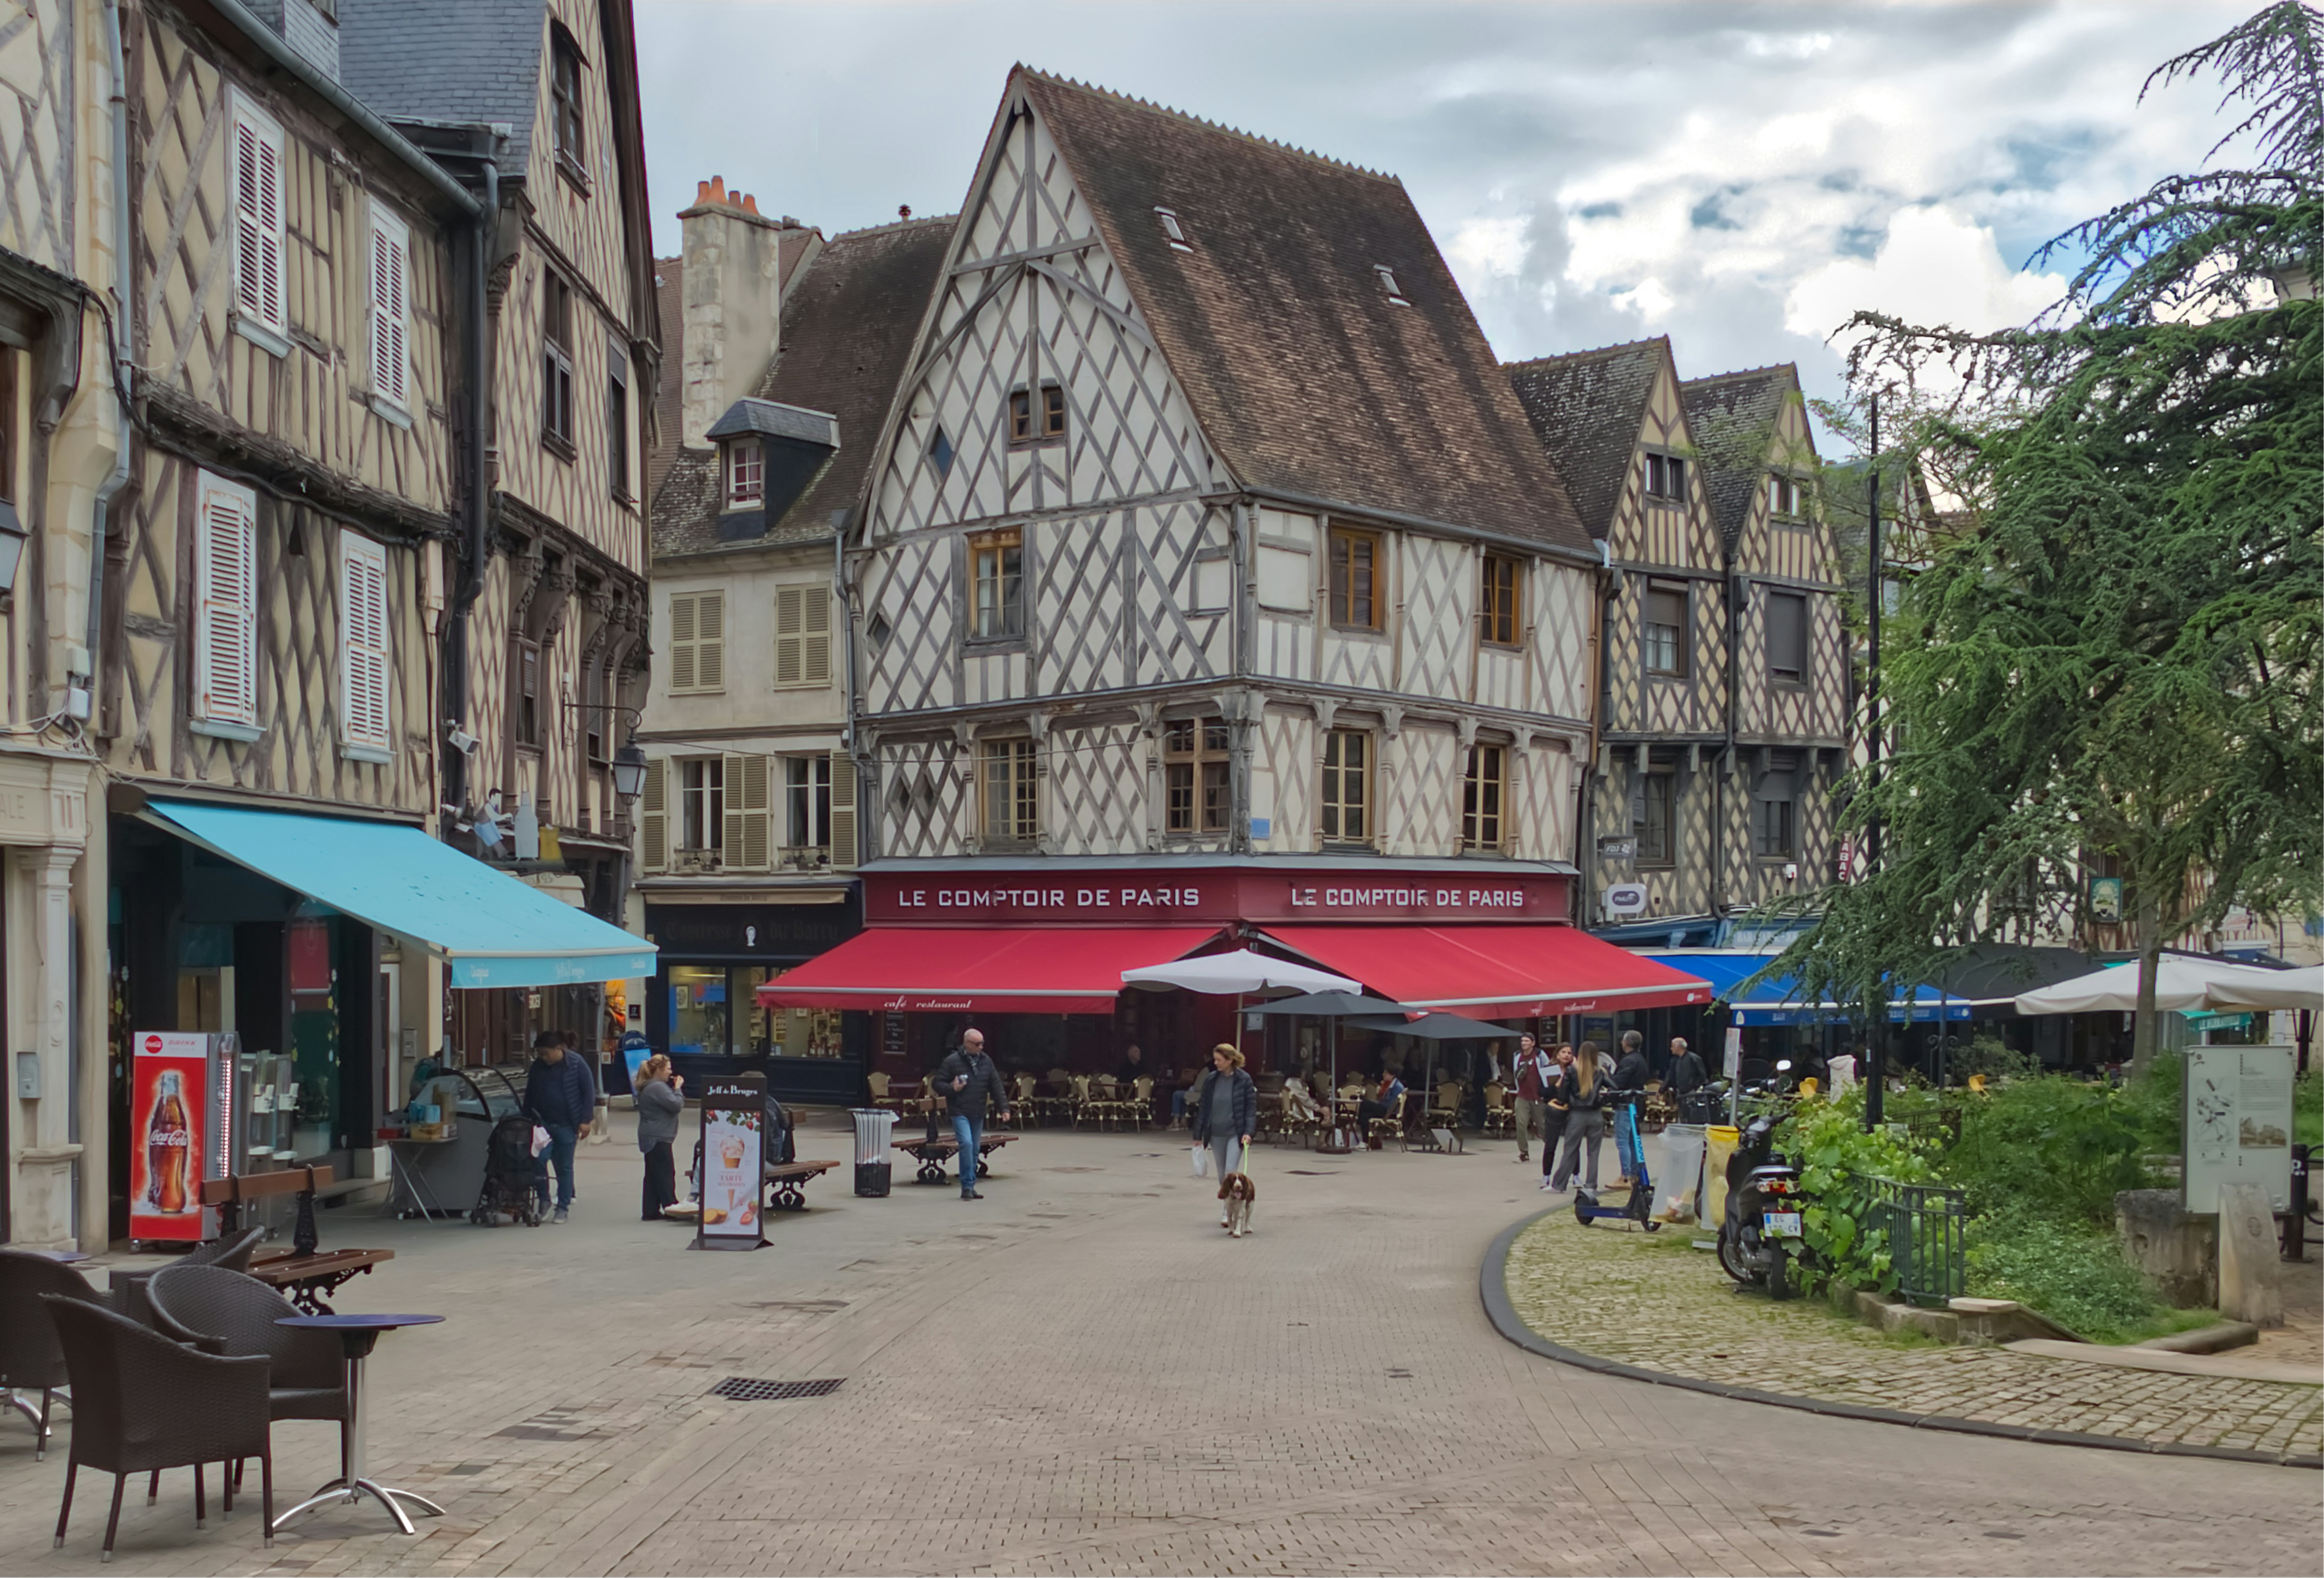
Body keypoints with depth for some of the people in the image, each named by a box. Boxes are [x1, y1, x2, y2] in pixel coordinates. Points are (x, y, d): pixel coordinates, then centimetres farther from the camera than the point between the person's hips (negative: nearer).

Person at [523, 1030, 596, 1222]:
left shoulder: (576, 1065, -6)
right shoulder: (537, 1067, 5)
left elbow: (589, 1092, -4)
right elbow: (529, 1096, 14)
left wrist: (585, 1120, -9)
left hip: (567, 1125, -3)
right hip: (543, 1123, 3)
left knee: (564, 1167, 3)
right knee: (538, 1159, -14)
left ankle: (563, 1208, 13)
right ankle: (544, 1200, 3)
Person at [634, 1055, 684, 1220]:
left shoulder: (647, 1087, 16)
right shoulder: (658, 1088, -18)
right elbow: (676, 1105, -21)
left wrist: (675, 1088, 8)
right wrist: (678, 1088, -7)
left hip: (651, 1138, 10)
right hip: (658, 1138, -10)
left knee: (653, 1175, 10)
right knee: (666, 1174, -7)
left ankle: (651, 1211, 12)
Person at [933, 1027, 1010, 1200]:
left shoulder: (986, 1062, 8)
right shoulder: (952, 1062, -5)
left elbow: (997, 1087, 9)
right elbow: (938, 1083, 0)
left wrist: (1004, 1108, 2)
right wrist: (952, 1088, -19)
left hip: (978, 1114, 5)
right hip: (960, 1113, -5)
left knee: (975, 1149, 8)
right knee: (966, 1144, -19)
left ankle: (969, 1187, 17)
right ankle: (967, 1186, -14)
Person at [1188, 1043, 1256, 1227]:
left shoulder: (1244, 1080, -7)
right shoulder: (1211, 1079, 3)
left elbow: (1251, 1108, -4)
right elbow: (1203, 1107, 8)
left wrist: (1248, 1132, -14)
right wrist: (1198, 1134, 10)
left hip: (1235, 1133, -4)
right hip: (1216, 1134, 4)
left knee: (1231, 1171, -13)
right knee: (1222, 1174, 11)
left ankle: (1228, 1211, -11)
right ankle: (1226, 1207, 23)